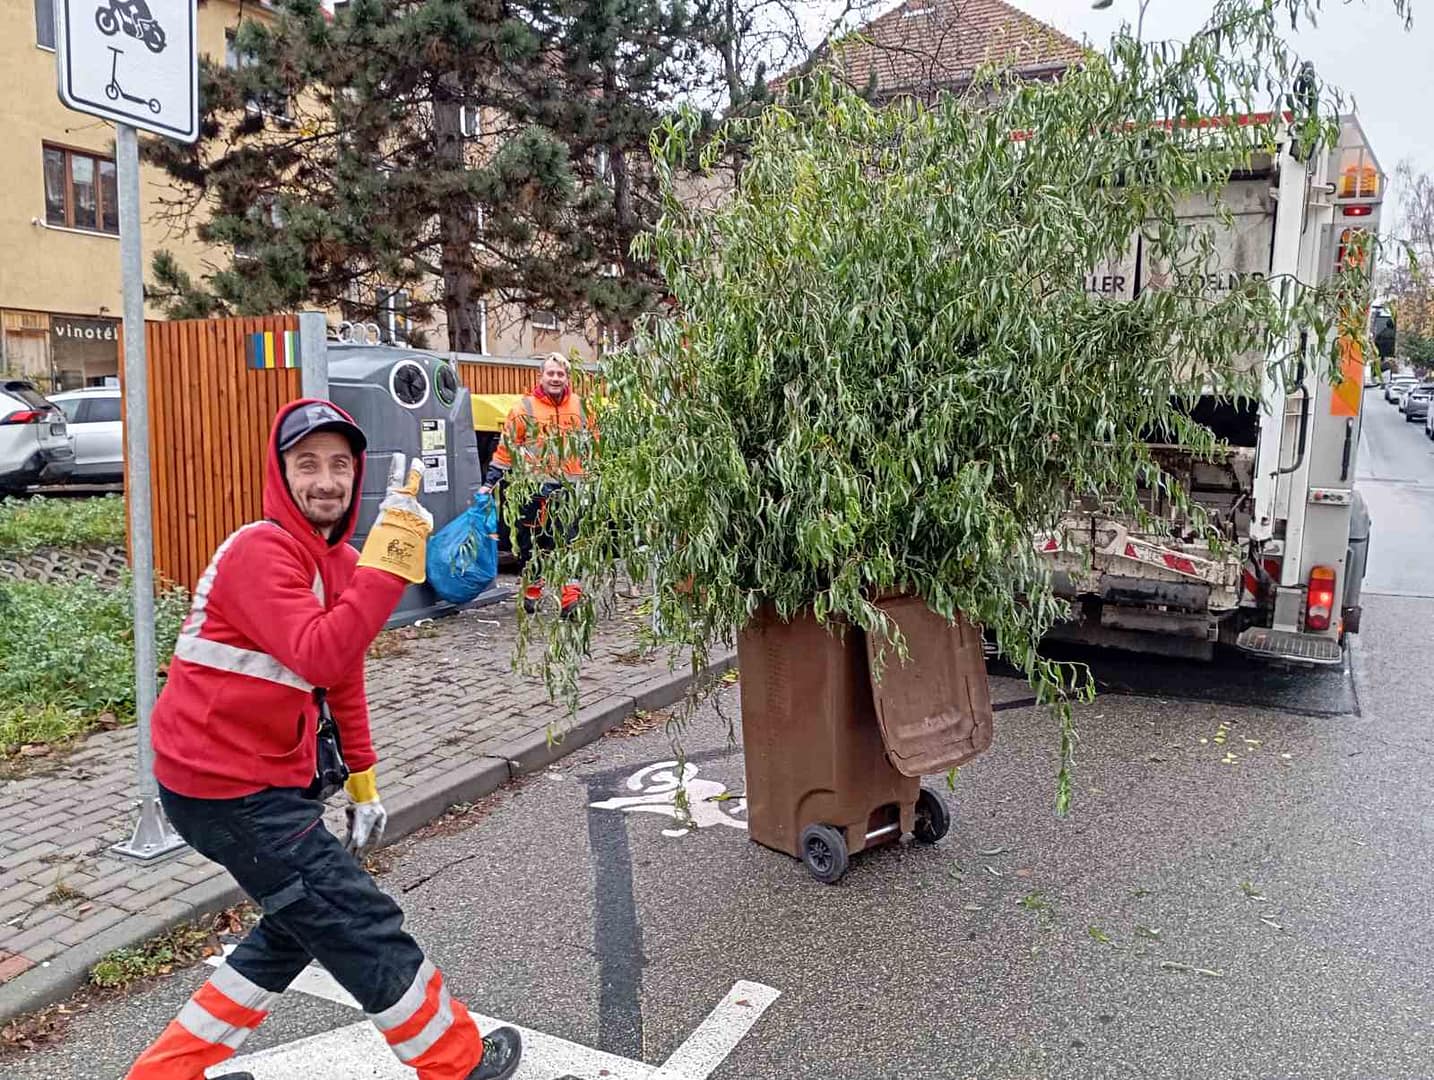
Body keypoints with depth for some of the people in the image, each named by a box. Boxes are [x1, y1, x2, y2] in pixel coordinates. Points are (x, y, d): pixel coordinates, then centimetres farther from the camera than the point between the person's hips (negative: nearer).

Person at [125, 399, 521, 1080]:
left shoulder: (340, 560, 8)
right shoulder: (260, 551, -20)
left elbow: (344, 677, 16)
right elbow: (319, 658, -35)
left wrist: (362, 782, 17)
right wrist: (388, 564, -38)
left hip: (264, 778, 10)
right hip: (229, 788, -10)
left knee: (300, 924, 22)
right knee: (364, 928, -1)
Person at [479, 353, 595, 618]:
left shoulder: (580, 407, 9)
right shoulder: (524, 408, 0)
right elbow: (505, 449, 2)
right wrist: (490, 483, 0)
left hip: (570, 489, 1)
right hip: (535, 490, -1)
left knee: (570, 544, -7)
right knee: (532, 545, 7)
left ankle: (571, 599, -9)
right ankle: (532, 594, 25)